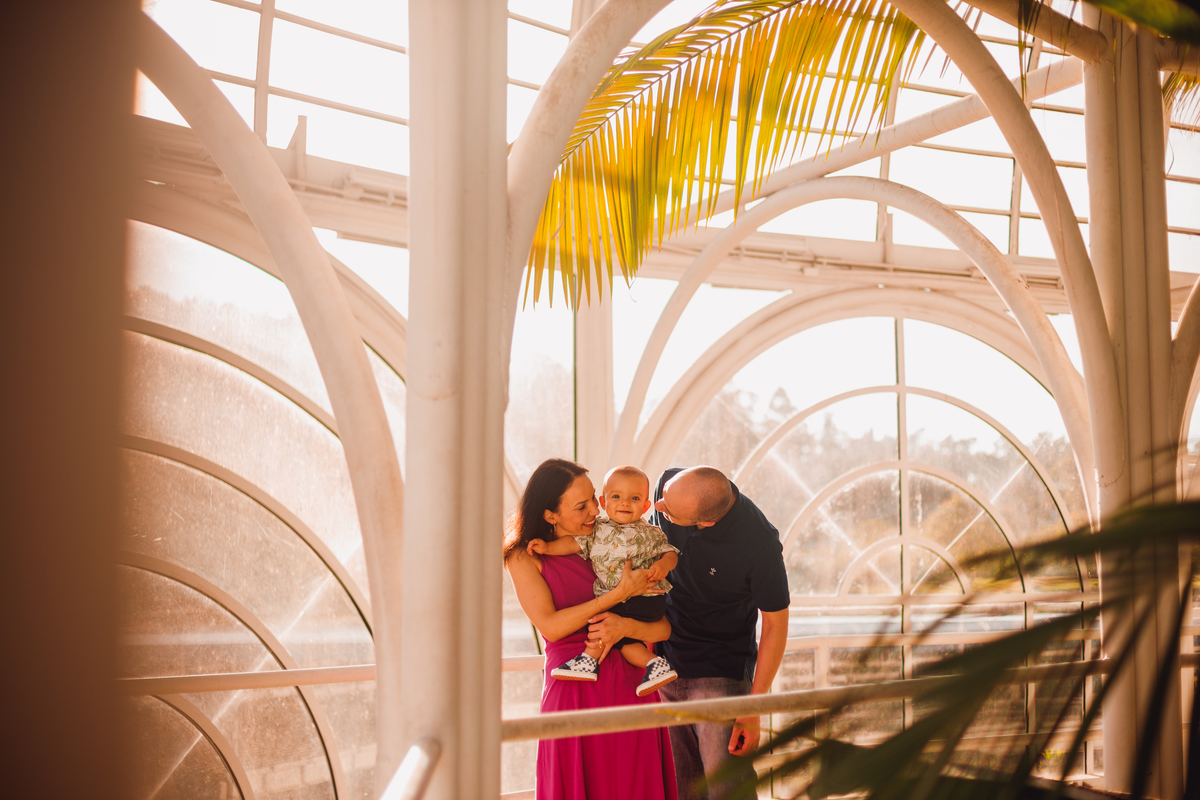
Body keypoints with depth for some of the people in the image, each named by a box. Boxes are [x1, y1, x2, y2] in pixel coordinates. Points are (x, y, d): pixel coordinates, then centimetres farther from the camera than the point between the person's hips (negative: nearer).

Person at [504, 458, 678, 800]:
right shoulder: (526, 557, 4)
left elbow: (665, 627, 6)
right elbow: (551, 625, -10)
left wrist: (626, 626, -16)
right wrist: (619, 594, -12)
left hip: (631, 689, 3)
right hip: (575, 692, -3)